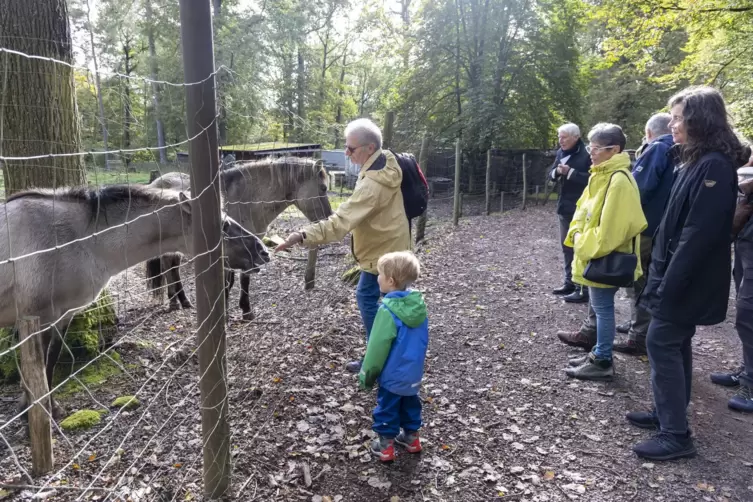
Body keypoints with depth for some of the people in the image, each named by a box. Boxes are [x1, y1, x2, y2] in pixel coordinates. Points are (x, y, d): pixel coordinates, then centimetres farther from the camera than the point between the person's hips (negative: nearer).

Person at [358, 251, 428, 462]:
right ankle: (411, 437, 42)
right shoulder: (418, 303, -8)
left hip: (393, 374, -6)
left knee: (387, 408, 13)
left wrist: (367, 373, -8)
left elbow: (378, 346, -22)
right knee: (410, 403, 26)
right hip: (414, 371, 7)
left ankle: (386, 445, 28)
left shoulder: (388, 310, -29)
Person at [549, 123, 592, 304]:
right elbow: (551, 174, 11)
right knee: (567, 246, 16)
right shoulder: (561, 152, 9)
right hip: (564, 207, 9)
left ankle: (583, 289, 2)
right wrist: (557, 171, -10)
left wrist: (570, 172, -24)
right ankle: (570, 282, 28)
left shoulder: (586, 154, -15)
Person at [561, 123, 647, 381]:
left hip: (605, 259, -9)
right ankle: (600, 353, 31)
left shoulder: (619, 180, -21)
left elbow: (611, 227, -26)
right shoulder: (601, 175, 10)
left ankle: (602, 362, 13)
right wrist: (577, 234, 2)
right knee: (600, 307, 18)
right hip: (594, 254, 9)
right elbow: (583, 208, 17)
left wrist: (585, 246, -15)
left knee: (603, 308, 1)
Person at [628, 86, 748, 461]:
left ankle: (676, 434, 4)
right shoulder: (696, 162, 11)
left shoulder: (715, 166, -19)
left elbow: (699, 233, -24)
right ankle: (668, 413, 29)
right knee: (675, 343, 16)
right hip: (681, 274, 10)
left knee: (661, 343, -5)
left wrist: (670, 282, -22)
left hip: (688, 280, -10)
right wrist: (662, 272, 14)